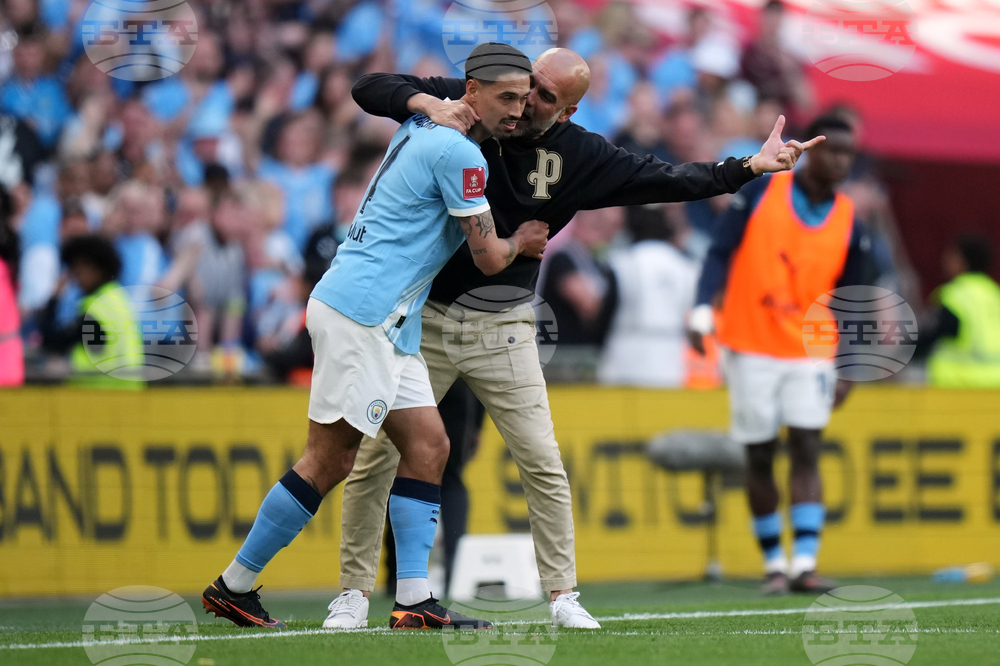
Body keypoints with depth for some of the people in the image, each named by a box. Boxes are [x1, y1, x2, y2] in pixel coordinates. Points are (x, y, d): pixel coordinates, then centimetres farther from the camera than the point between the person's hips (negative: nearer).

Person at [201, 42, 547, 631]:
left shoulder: (425, 127, 15)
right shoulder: (459, 152, -12)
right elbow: (489, 257, -8)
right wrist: (520, 242, 15)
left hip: (388, 327, 10)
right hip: (361, 312, -10)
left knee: (428, 445, 4)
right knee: (330, 459, -8)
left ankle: (414, 600, -2)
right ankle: (234, 587, -2)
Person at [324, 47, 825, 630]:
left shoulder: (577, 155, -3)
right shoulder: (463, 106, -8)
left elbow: (664, 180, -2)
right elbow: (370, 87, -8)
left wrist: (751, 167, -9)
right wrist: (427, 103, -28)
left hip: (501, 327, 2)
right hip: (424, 317, -2)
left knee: (543, 462, -1)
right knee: (376, 457, -2)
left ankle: (563, 597, 10)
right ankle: (354, 595, 9)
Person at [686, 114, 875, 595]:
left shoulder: (849, 224, 3)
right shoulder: (760, 191, -2)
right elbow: (720, 252, -2)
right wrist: (702, 309, -15)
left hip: (809, 353, 1)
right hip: (751, 349, -1)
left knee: (806, 453, -10)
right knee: (759, 458, 2)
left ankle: (804, 564, -14)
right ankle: (774, 564, 11)